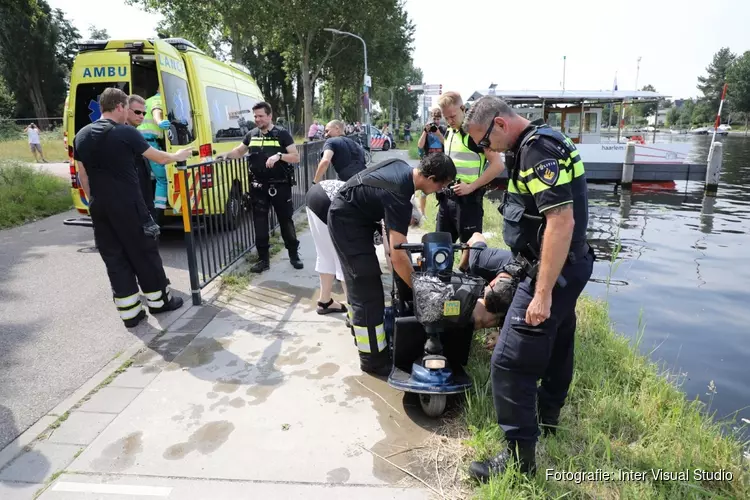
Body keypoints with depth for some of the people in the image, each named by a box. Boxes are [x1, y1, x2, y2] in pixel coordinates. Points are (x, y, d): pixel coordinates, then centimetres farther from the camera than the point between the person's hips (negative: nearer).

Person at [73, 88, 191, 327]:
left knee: (114, 258, 10)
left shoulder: (81, 135, 8)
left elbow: (82, 175, 13)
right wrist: (178, 156, 19)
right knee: (144, 252, 8)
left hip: (99, 207, 6)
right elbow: (160, 158, 0)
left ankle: (129, 312, 14)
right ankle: (159, 300, 20)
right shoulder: (126, 133, -9)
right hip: (127, 205, -5)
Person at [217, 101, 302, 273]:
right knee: (260, 223, 5)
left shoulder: (282, 134, -4)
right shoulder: (251, 135, 8)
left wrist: (279, 156, -23)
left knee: (286, 220, 7)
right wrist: (227, 154, 0)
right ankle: (263, 259, 15)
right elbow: (239, 151, 20)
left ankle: (294, 255, 22)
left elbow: (296, 157, -7)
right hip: (259, 187, 4)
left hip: (280, 186, -3)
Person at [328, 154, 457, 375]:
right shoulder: (398, 195, -31)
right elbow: (398, 257, -33)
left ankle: (357, 323, 46)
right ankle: (372, 359, 2)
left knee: (358, 278, 25)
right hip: (347, 222, -10)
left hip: (348, 215, 10)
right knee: (368, 289, -8)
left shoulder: (403, 167, -3)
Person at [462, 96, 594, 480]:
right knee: (555, 346, 24)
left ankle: (520, 456, 6)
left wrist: (543, 293, -28)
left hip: (554, 270, -11)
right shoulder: (535, 145, 12)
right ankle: (547, 417, 44)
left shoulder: (537, 150, -20)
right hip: (566, 267, 11)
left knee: (510, 363, -6)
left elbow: (562, 220, -28)